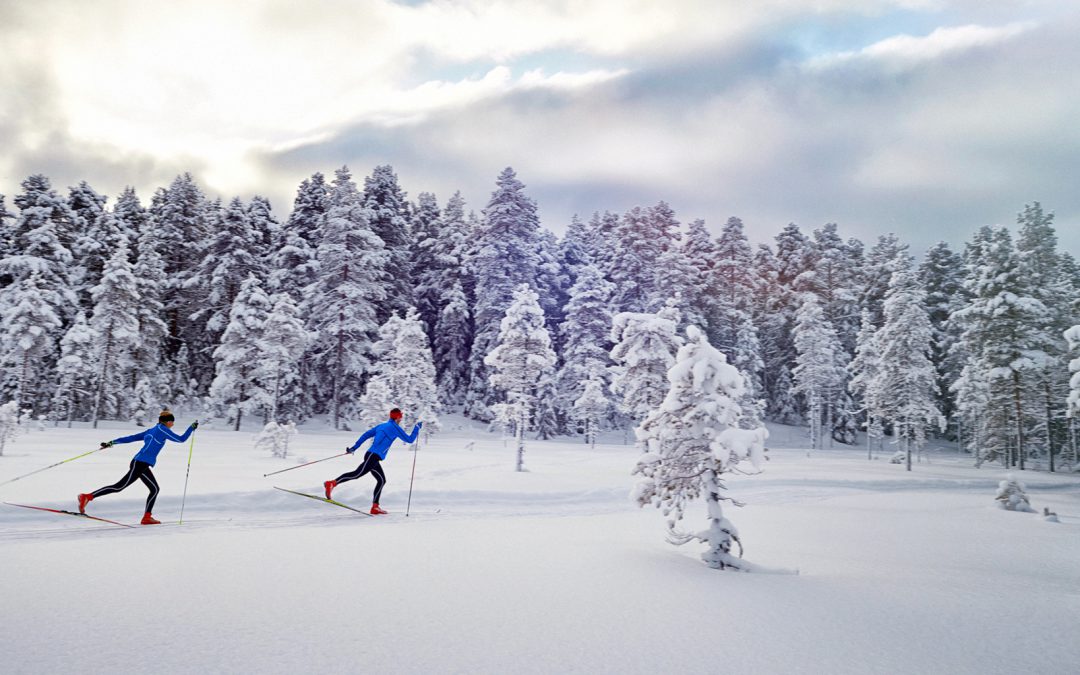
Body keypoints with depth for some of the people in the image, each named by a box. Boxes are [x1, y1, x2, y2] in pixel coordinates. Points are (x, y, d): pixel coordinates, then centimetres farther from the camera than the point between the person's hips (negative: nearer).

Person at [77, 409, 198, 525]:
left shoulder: (151, 431, 21)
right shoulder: (162, 429, -5)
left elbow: (130, 438, 19)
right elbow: (181, 439, -8)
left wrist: (111, 442, 19)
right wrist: (192, 427, 2)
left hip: (142, 464, 10)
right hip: (140, 464, -10)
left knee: (155, 489, 8)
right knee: (119, 487, -8)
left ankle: (147, 517, 7)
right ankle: (87, 497, -5)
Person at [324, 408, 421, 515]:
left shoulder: (381, 426, 23)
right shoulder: (395, 427, -1)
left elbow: (366, 435, 19)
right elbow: (409, 439, 3)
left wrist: (354, 447, 18)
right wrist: (417, 428, 14)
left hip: (373, 457, 10)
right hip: (373, 456, -10)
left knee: (382, 480, 12)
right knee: (357, 474, -17)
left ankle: (375, 507, 8)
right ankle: (332, 483, -24)